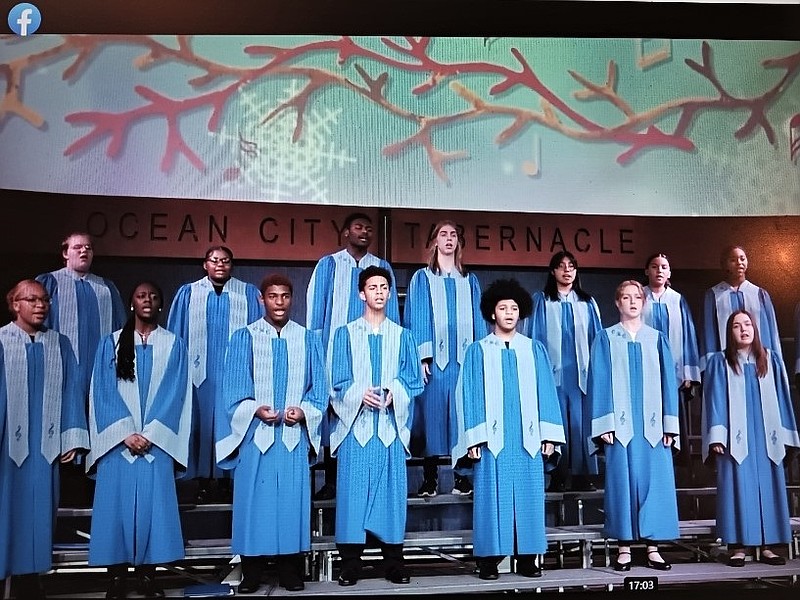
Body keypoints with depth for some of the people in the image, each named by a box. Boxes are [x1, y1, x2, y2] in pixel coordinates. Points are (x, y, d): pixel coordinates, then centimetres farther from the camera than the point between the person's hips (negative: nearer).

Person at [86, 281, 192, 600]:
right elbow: (103, 394, 0)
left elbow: (175, 395, 0)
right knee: (117, 503, 0)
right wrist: (126, 433, -10)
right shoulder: (111, 343, 6)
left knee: (154, 504, 0)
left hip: (158, 441, 0)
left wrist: (150, 434, -10)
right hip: (117, 441, 0)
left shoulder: (174, 345, 7)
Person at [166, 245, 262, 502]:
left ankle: (226, 480, 12)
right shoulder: (188, 293, 10)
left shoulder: (249, 294, 7)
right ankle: (203, 483, 11)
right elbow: (177, 334, 11)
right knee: (201, 423, 2)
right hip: (200, 371, 1)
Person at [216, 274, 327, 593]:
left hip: (294, 434, 1)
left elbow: (319, 386, 7)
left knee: (292, 501, 4)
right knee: (254, 501, 2)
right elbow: (233, 387, 0)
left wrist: (304, 411, -11)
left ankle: (291, 573, 15)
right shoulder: (244, 338, 4)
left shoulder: (308, 339, 9)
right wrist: (255, 409, -17)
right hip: (255, 433, -1)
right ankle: (251, 574, 13)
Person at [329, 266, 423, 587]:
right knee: (353, 489, -2)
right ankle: (350, 562, 7)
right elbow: (338, 381, 3)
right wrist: (359, 394, -15)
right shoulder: (345, 334, 8)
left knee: (392, 490, 2)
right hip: (355, 422, -1)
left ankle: (393, 561, 11)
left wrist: (395, 392, -11)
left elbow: (413, 380, 8)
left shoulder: (402, 336, 12)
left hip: (390, 424, 1)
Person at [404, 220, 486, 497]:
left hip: (464, 358, 2)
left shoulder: (470, 280, 16)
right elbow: (416, 318, 2)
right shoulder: (422, 278, 8)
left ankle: (462, 475, 7)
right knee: (432, 413, -2)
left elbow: (478, 319, 13)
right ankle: (429, 477, 6)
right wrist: (421, 356, -9)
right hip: (434, 359, -2)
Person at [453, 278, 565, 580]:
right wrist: (473, 438, -6)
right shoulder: (478, 351, 7)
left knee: (528, 496, 4)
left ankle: (526, 558, 13)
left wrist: (548, 435, 1)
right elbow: (470, 396, 2)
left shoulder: (535, 349, 11)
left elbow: (546, 393, 9)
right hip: (492, 437, -2)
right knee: (493, 496, -1)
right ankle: (488, 559, 7)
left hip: (527, 437, 2)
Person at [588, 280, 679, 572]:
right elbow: (599, 382, 0)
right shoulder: (605, 338, 6)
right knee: (622, 480, -1)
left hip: (652, 424, 2)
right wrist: (604, 424, -9)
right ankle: (624, 548, 6)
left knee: (655, 480, 1)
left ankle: (653, 548, 10)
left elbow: (668, 381, 8)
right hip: (620, 423, -2)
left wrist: (670, 424, 1)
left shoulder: (657, 339, 12)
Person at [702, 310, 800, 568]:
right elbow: (715, 400, -2)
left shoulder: (771, 360, 12)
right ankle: (738, 546, 0)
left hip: (766, 437, 3)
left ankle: (767, 545, 9)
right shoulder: (719, 362, 4)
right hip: (735, 437, -3)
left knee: (768, 486, 2)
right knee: (738, 487, -4)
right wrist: (716, 437, -10)